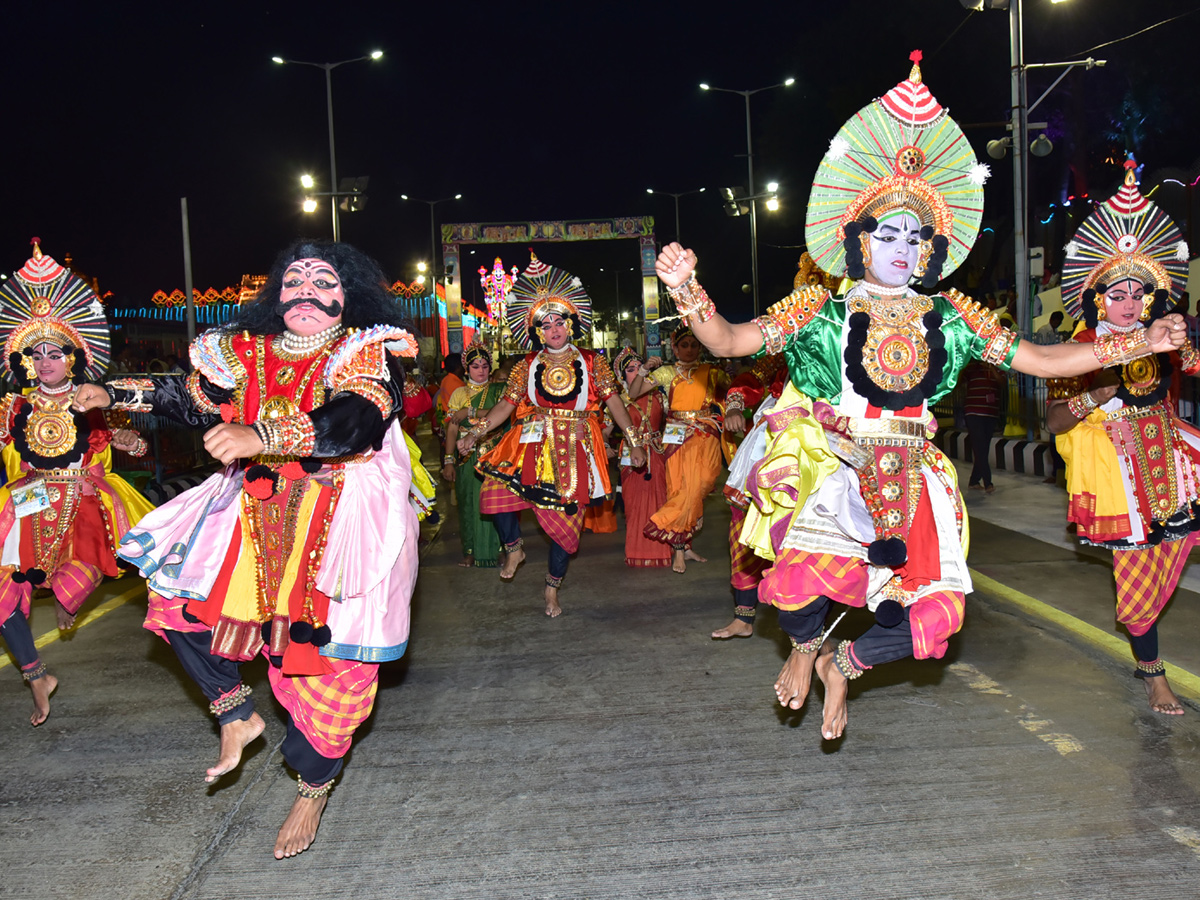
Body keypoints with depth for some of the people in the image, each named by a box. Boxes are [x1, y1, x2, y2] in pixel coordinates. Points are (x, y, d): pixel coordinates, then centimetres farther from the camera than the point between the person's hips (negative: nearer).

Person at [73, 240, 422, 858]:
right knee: (177, 597, 2)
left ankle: (314, 786, 21)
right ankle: (237, 716, 22)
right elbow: (194, 397, 24)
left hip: (341, 521, -6)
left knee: (330, 649, -1)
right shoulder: (249, 353, 7)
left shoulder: (367, 351, -11)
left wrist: (261, 436, -44)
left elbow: (356, 419, -31)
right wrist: (112, 395, 25)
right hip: (259, 513, 6)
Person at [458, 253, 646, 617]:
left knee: (566, 522, 0)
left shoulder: (592, 363, 4)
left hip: (575, 450, -1)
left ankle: (552, 589, 20)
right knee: (494, 490, -21)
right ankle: (514, 548, 7)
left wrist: (633, 442, 2)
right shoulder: (527, 367, 6)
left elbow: (614, 401, 5)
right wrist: (475, 432, -9)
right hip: (533, 447, 1)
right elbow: (506, 405, 3)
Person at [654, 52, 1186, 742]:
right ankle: (806, 649, 10)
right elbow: (727, 341, -3)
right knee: (801, 581, -31)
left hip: (909, 479, 4)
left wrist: (1141, 342, 4)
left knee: (930, 621, -8)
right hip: (833, 468, -3)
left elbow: (1039, 360, 11)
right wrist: (687, 289, -21)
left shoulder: (948, 317, 10)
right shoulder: (824, 310, 1)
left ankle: (844, 666, 28)